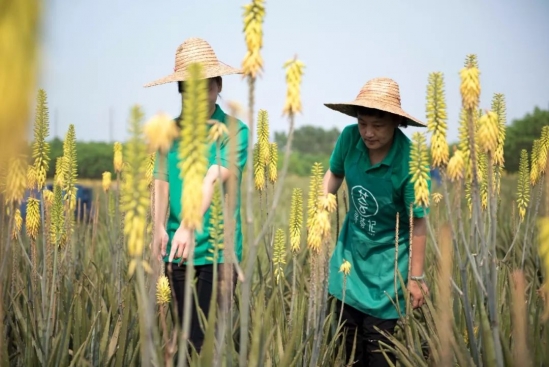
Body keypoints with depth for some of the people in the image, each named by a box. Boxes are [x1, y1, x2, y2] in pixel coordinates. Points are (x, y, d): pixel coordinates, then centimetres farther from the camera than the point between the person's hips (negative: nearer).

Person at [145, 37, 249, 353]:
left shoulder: (234, 131, -8)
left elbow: (213, 180, -21)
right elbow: (162, 181, 4)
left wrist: (189, 225, -34)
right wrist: (160, 228, -11)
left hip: (218, 247, -4)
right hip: (178, 248, 4)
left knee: (209, 335, -3)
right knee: (186, 330, 12)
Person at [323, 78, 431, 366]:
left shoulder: (410, 162, -28)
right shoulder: (350, 138, -15)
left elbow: (417, 223, -19)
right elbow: (335, 173, 7)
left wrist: (415, 278, -15)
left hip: (386, 260, -5)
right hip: (350, 250, 5)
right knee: (348, 335, 16)